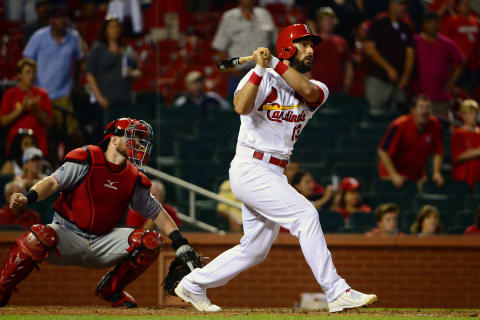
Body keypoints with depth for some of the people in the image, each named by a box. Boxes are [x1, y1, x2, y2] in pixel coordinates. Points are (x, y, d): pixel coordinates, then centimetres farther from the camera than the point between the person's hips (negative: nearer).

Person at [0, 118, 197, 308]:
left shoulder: (134, 178, 8)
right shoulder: (87, 160, -6)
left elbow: (156, 212, 15)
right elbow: (54, 182, -13)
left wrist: (179, 242, 4)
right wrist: (28, 198, -33)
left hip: (102, 242, 5)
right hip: (68, 233, -5)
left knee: (151, 242, -12)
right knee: (40, 237, -38)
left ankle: (111, 289, 9)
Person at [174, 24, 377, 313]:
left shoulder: (316, 89, 10)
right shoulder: (263, 79, -6)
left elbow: (309, 92, -16)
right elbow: (241, 107, -25)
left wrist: (276, 63, -18)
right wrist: (261, 68, -29)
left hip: (274, 174, 8)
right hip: (250, 168, -8)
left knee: (254, 250, 12)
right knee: (306, 215, -19)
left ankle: (193, 285, 25)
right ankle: (337, 292, -20)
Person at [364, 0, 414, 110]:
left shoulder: (406, 30, 12)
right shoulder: (378, 25, 2)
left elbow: (410, 54, 8)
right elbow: (370, 49, -5)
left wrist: (405, 77, -5)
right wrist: (388, 68, -10)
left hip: (398, 82, 3)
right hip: (377, 79, -3)